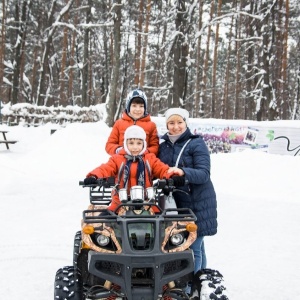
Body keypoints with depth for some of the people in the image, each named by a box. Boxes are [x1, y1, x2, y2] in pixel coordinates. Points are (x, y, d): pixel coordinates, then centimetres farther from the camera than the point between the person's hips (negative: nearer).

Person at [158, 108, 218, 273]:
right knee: (196, 246, 13)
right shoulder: (163, 146, 11)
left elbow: (204, 174, -17)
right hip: (174, 202, 5)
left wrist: (183, 172, -32)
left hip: (198, 202, -5)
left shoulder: (196, 144, -6)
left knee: (193, 248, -6)